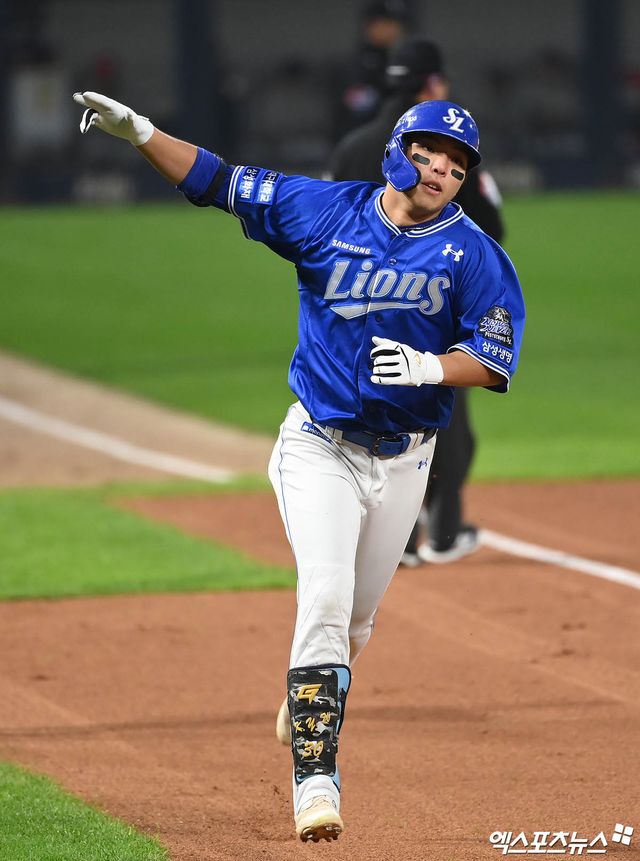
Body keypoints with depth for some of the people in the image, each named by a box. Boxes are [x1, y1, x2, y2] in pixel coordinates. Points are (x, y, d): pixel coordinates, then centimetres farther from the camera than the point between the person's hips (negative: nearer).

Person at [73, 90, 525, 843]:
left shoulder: (473, 254, -5)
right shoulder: (325, 211, -5)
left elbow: (496, 358, -8)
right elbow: (217, 182, -2)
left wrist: (430, 367, -27)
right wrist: (139, 133, -13)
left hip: (402, 460, 2)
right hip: (320, 446, -2)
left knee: (358, 613, 13)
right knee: (325, 596, -18)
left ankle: (311, 694, 46)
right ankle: (315, 776, -20)